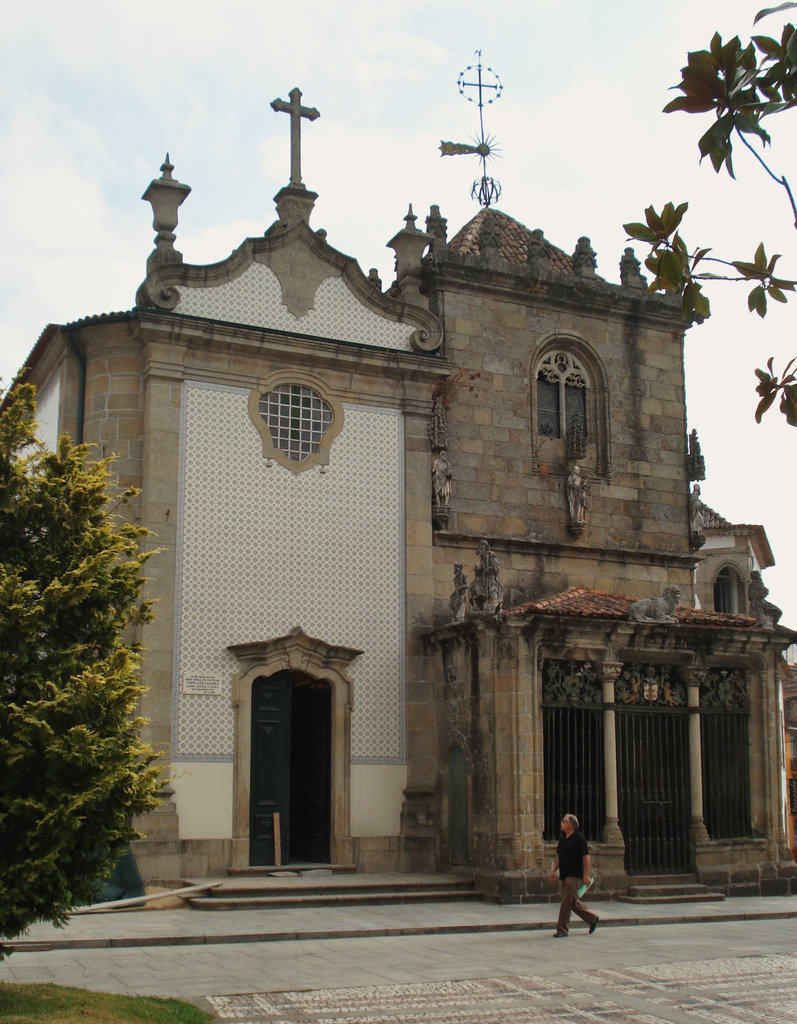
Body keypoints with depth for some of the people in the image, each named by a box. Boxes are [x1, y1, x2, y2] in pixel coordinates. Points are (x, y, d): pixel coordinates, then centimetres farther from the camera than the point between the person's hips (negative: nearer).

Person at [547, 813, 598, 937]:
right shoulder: (562, 838, 13)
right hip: (564, 875, 8)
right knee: (573, 902, 12)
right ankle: (592, 919, 28)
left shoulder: (579, 838, -9)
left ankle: (562, 929, -8)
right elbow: (558, 856, 20)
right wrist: (553, 870, 11)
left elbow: (586, 856, -10)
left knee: (567, 901, -11)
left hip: (574, 875, -8)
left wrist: (586, 875, -13)